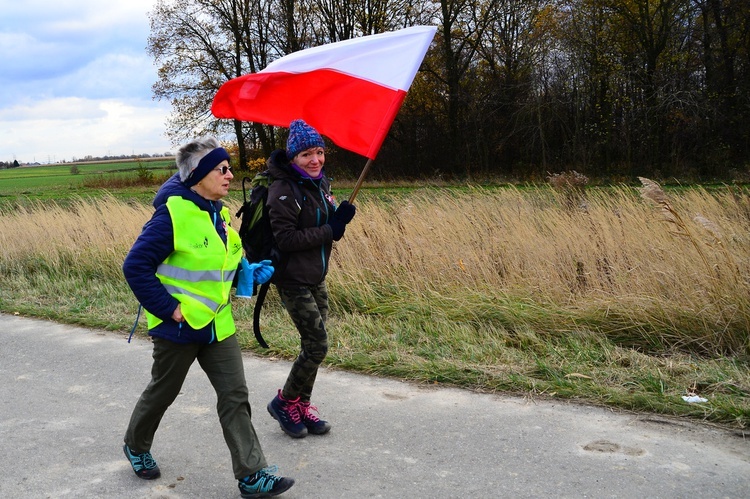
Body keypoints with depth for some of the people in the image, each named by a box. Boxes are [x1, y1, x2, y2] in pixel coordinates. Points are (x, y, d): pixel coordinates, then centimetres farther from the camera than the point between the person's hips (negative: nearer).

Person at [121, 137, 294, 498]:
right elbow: (136, 266, -20)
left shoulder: (219, 214, 6)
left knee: (235, 396, 2)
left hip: (218, 325, 7)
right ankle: (135, 445, 42)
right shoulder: (173, 213, -19)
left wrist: (251, 272, 2)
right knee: (162, 393, 14)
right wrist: (168, 309, -20)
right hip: (178, 327, -7)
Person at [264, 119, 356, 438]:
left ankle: (302, 407, 29)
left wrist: (340, 218, -7)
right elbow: (285, 239, -23)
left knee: (312, 346, 13)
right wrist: (329, 231, -21)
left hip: (317, 277, 8)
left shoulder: (320, 184, 8)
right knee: (317, 345, -7)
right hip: (294, 280, -8)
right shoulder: (284, 191, -18)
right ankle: (284, 402, 14)